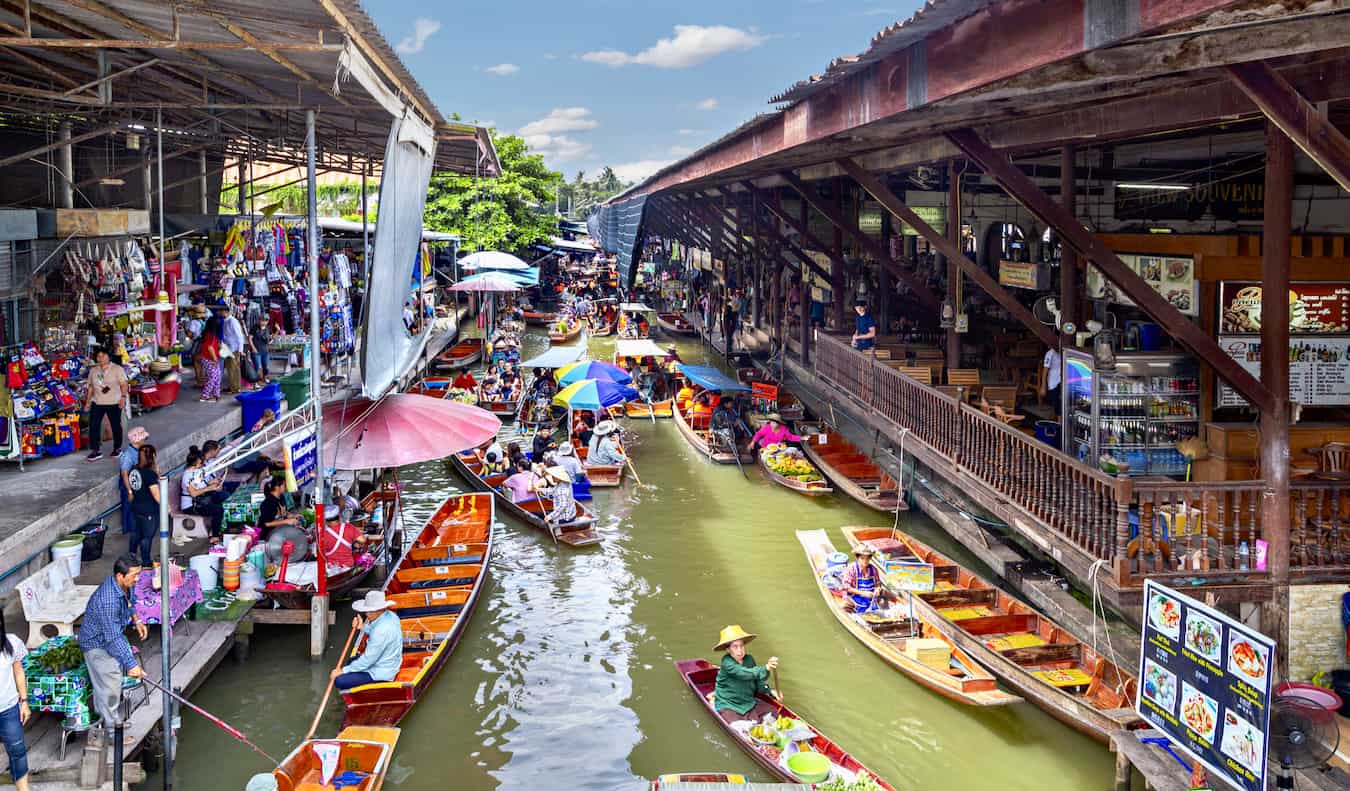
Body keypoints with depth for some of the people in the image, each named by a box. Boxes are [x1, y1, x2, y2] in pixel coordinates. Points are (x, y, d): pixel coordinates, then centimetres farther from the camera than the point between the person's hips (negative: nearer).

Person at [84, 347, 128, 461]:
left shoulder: (117, 369, -1)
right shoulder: (93, 371, 12)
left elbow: (123, 384, -5)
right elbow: (91, 387, 16)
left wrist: (123, 397, -17)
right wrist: (88, 402, 12)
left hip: (114, 403, -3)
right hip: (97, 403, 3)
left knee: (116, 426, 5)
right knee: (93, 426, -5)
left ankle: (117, 448, 21)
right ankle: (96, 451, 0)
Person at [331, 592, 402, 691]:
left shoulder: (381, 630, -32)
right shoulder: (391, 616, -4)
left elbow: (368, 660, -26)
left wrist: (343, 670, -16)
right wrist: (363, 627, -3)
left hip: (380, 674, -10)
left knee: (339, 681, -12)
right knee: (351, 661, 29)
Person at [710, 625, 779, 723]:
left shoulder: (749, 659, -1)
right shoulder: (727, 662, -20)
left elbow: (758, 683, 6)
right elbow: (744, 674, -37)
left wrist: (770, 690, -14)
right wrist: (766, 669, -51)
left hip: (749, 702, 6)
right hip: (728, 706, -6)